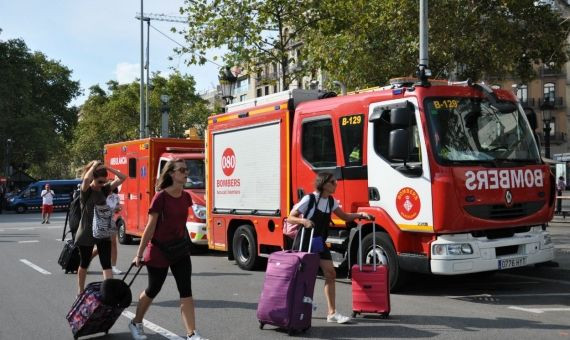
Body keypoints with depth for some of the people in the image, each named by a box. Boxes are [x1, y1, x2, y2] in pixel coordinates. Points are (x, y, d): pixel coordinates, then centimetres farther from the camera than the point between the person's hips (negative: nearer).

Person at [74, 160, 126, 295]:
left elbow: (122, 178, -1)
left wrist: (107, 168, -10)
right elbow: (86, 180, -36)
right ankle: (81, 291, 30)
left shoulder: (104, 190, 3)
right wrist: (94, 166, -22)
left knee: (107, 264, -5)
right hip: (87, 234, -4)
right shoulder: (86, 191, -12)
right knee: (84, 264, 13)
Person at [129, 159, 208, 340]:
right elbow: (150, 227, -16)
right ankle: (136, 323, 36)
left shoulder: (185, 196, 1)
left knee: (186, 291, -2)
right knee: (153, 290, 11)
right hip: (158, 251, -5)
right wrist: (139, 254, -12)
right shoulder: (161, 197, -18)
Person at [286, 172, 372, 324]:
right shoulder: (309, 199, -17)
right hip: (304, 241, -7)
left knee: (330, 274, -1)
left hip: (319, 242, 7)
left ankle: (332, 313, 2)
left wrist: (359, 214, -4)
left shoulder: (331, 202, 4)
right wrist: (304, 221, -33)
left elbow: (345, 216, 13)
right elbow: (290, 218, -14)